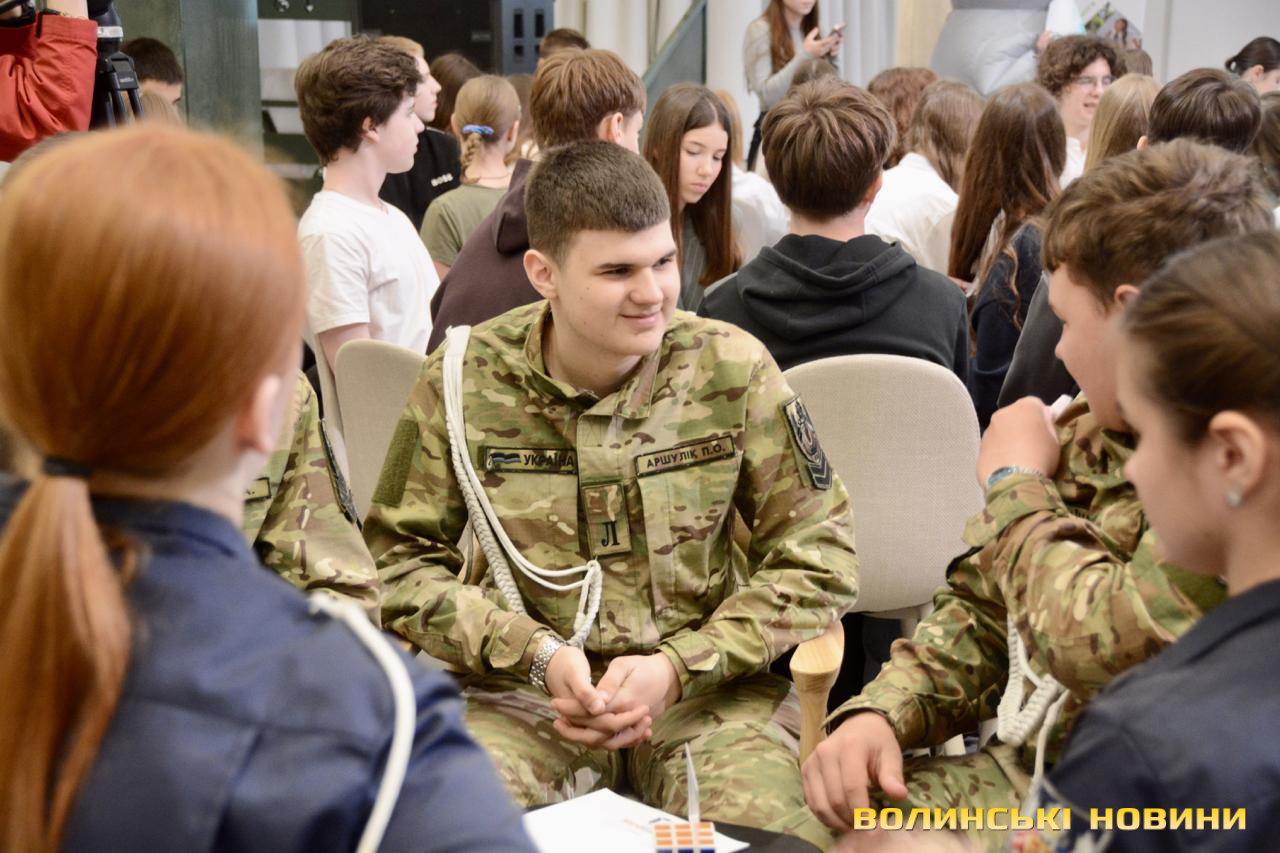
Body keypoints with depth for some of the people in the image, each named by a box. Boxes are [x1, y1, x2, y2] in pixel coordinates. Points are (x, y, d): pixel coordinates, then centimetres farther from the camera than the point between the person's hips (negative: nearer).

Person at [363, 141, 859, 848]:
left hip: (707, 680, 0)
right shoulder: (464, 380, -5)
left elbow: (818, 560, -1)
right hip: (524, 685, 0)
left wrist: (676, 669, -12)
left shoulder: (734, 370, -6)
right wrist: (536, 654, -14)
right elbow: (400, 556, 1)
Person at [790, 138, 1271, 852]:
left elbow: (1111, 645, -25)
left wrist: (1016, 486, -8)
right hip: (1015, 772, 7)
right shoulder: (1085, 435, 7)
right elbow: (980, 607, 13)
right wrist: (881, 713, -5)